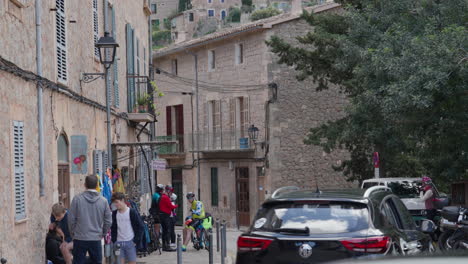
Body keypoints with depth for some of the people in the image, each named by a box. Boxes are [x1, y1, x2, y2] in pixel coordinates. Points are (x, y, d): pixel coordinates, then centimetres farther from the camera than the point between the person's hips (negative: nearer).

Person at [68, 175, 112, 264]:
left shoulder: (77, 199, -8)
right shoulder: (103, 201, -3)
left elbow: (71, 219, -4)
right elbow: (108, 221, 2)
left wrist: (73, 233, 10)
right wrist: (102, 234, 16)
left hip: (79, 239, -1)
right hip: (96, 240, 1)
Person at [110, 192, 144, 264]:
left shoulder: (132, 212, -5)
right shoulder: (114, 213, 6)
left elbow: (141, 227, -3)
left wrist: (136, 241, -8)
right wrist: (114, 241, 5)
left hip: (130, 243, -3)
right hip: (118, 243, 3)